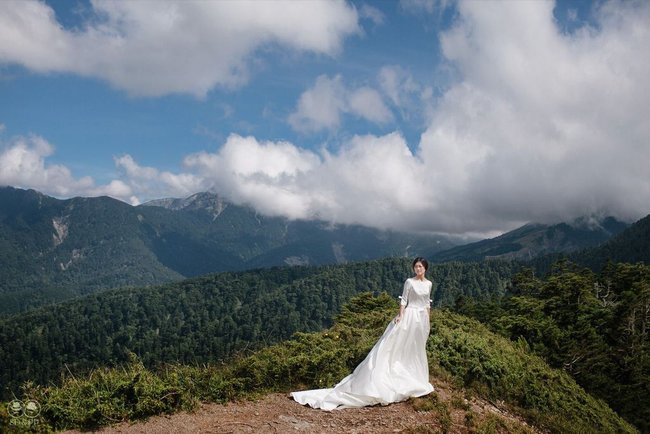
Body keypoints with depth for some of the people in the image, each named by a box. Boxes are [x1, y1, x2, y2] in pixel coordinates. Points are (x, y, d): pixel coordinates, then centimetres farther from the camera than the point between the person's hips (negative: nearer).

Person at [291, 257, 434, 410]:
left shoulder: (428, 284, 8)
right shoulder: (409, 282, -6)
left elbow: (427, 303, 14)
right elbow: (403, 300, -6)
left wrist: (428, 321, 13)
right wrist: (400, 316, -15)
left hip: (422, 318, 5)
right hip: (409, 316, -5)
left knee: (417, 349, 13)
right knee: (399, 346, -7)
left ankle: (415, 377, 26)